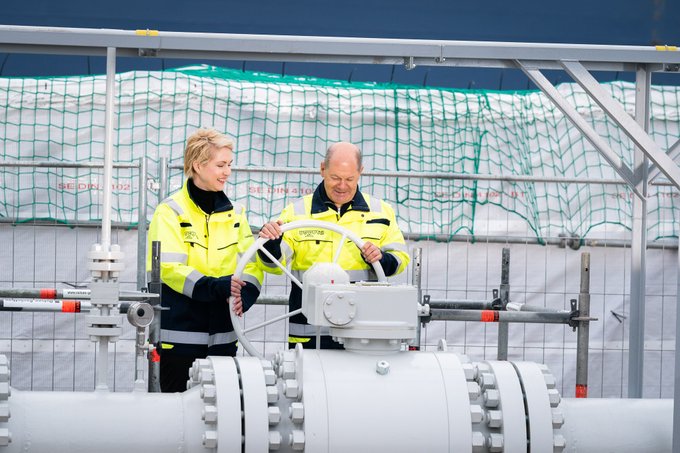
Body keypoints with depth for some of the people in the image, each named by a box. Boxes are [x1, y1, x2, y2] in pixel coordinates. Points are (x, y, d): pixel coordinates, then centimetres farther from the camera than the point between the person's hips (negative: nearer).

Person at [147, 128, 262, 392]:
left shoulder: (234, 212, 13)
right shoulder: (171, 212, -3)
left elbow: (252, 264, 5)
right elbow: (170, 268, -14)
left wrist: (243, 294, -16)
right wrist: (216, 287, -27)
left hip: (222, 335, 5)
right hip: (180, 334, -5)